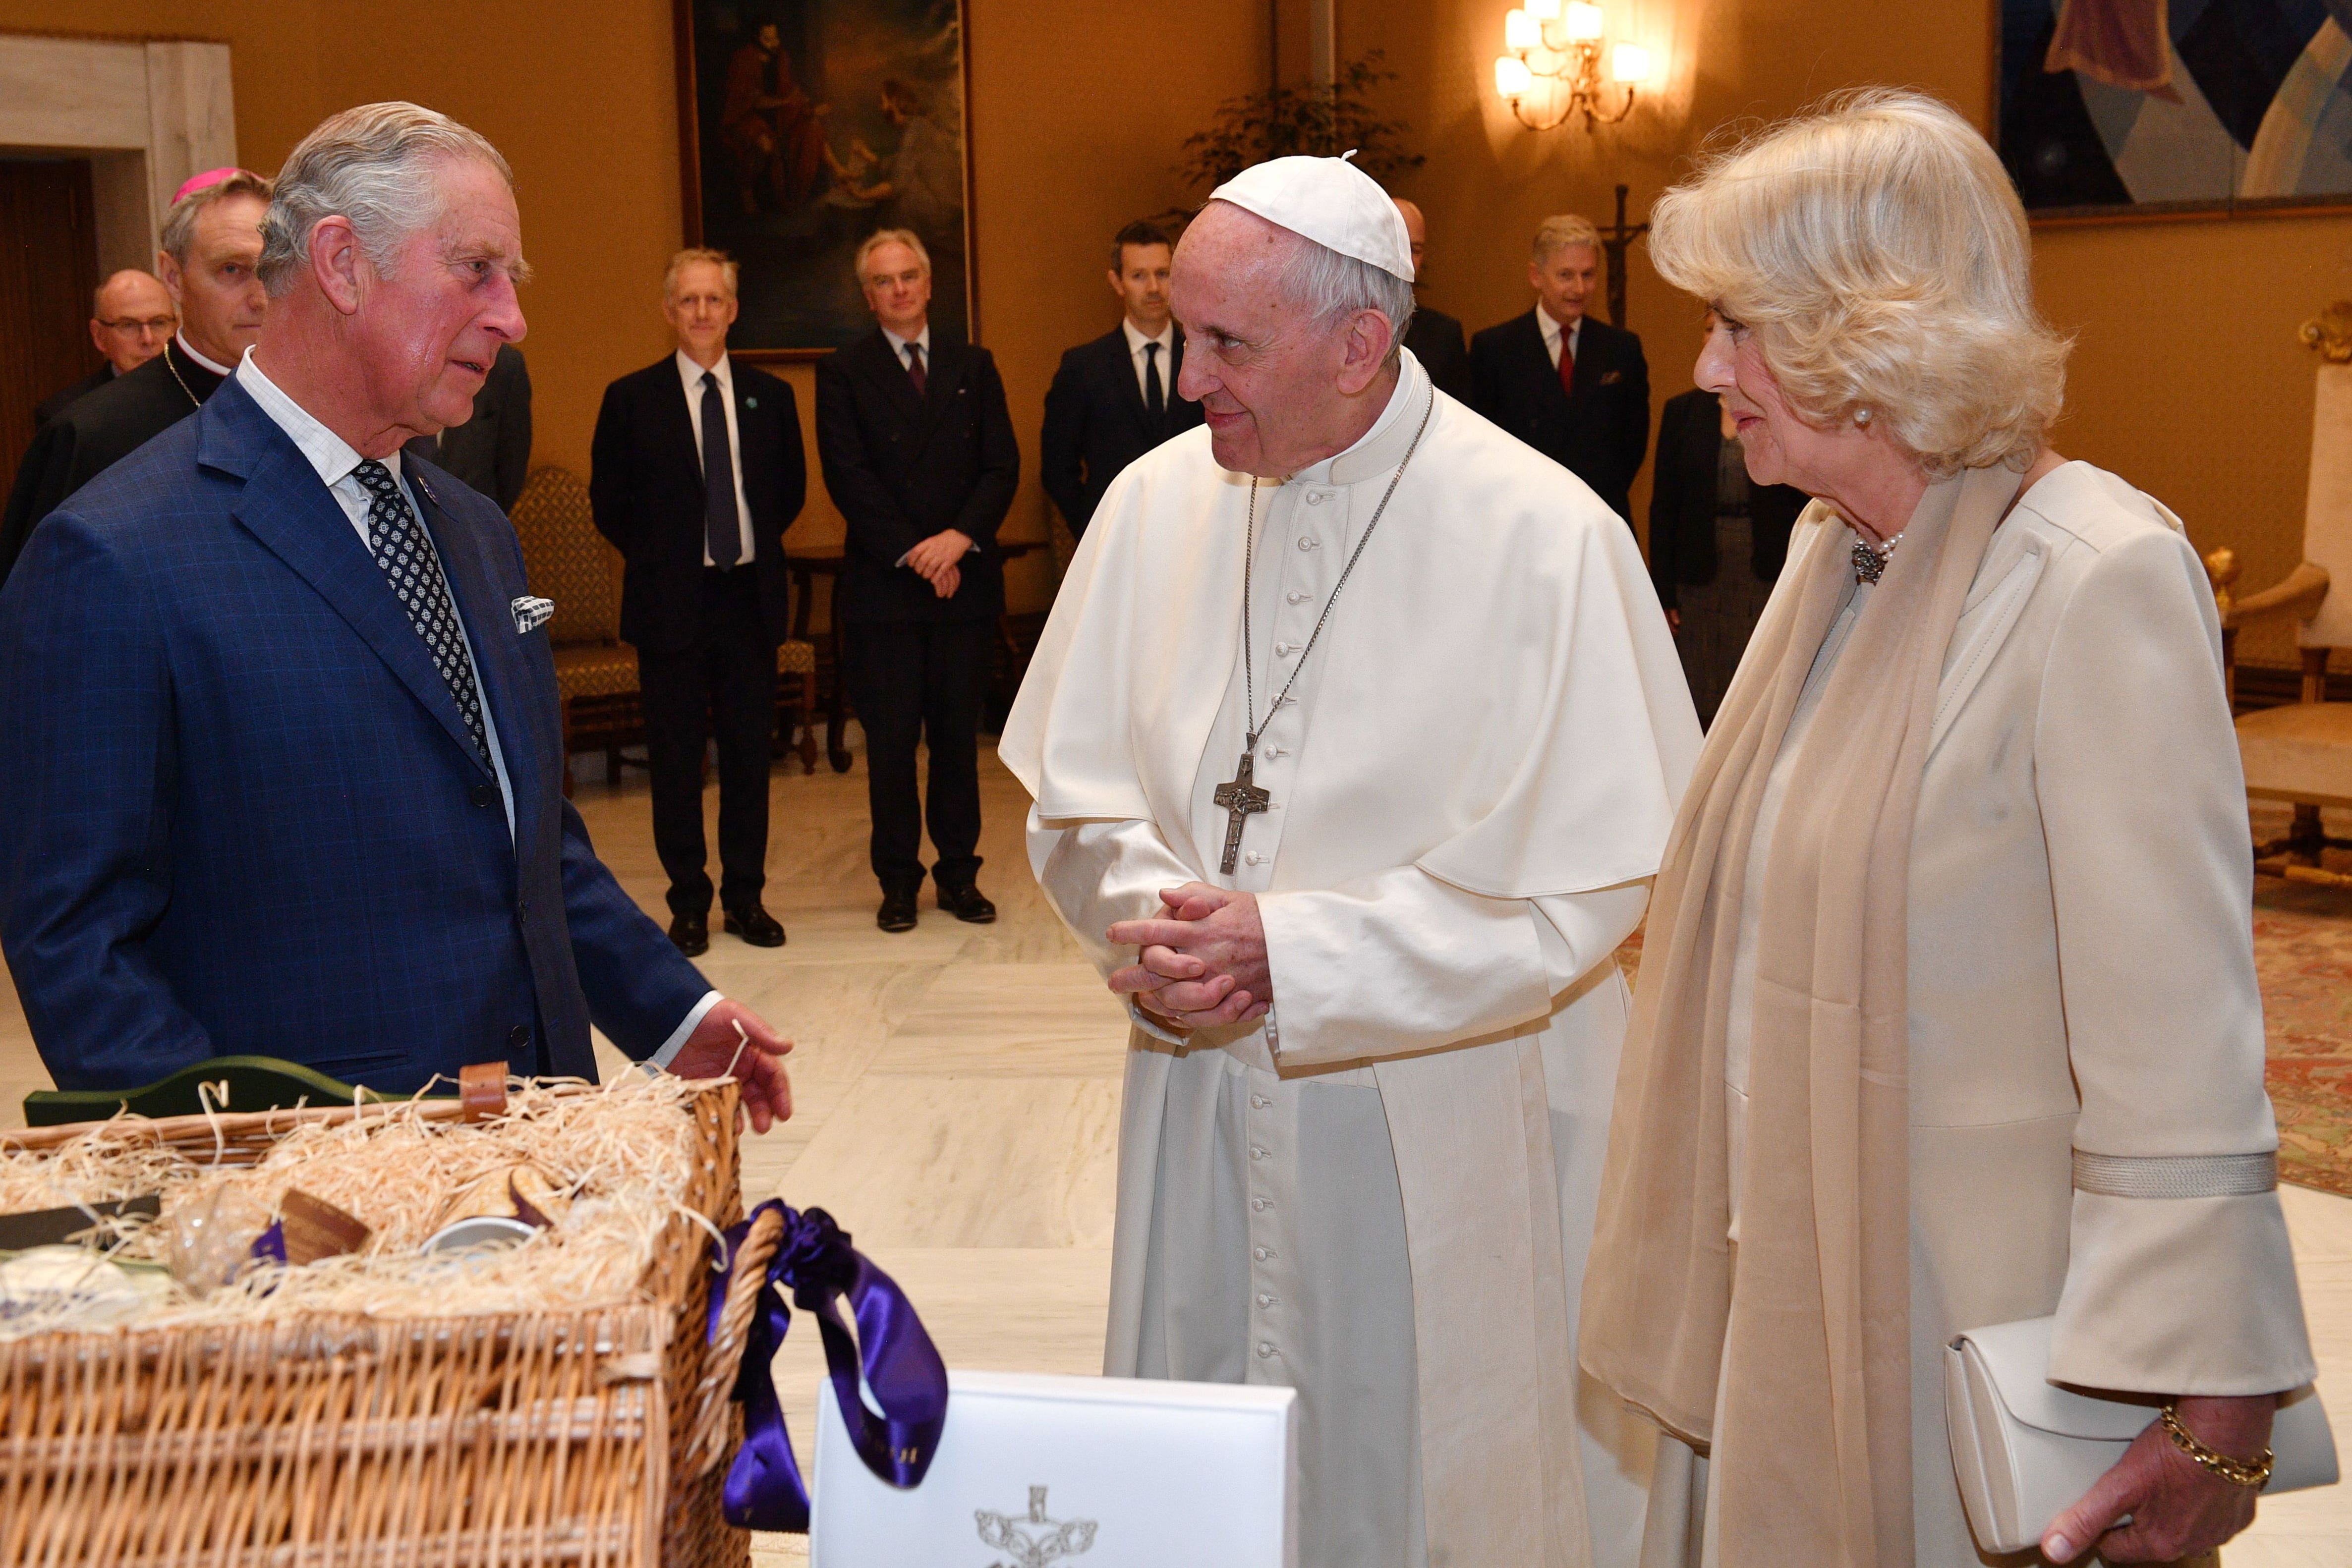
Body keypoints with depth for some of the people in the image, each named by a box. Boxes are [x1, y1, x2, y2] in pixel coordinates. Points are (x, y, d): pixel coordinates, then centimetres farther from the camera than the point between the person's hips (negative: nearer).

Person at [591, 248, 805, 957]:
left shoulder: (770, 395, 7)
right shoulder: (632, 398, -1)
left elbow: (790, 491, 16)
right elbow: (609, 501, 4)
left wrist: (754, 547, 7)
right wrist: (658, 559, 1)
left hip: (752, 596, 2)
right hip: (671, 602, -2)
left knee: (749, 751, 8)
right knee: (676, 757, 3)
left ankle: (747, 896, 17)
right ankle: (689, 902, 12)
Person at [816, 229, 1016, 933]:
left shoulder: (973, 366, 11)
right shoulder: (842, 373, 3)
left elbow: (1003, 465, 4)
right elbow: (848, 478, -6)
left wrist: (960, 537, -12)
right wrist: (914, 553, -13)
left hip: (966, 581, 2)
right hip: (882, 583, -2)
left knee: (959, 735, 7)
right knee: (891, 741, 2)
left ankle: (959, 873, 16)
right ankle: (898, 880, 11)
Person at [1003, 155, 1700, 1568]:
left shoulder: (1542, 537, -14)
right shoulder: (1158, 505, 1)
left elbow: (1583, 883, -15)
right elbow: (1078, 795, 7)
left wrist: (1290, 950, -19)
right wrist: (1153, 922, -14)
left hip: (1439, 1139, -4)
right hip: (1203, 1112, 4)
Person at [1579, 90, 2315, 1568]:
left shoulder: (2099, 580, -19)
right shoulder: (1832, 552, 6)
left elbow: (2180, 1042, -22)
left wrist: (2214, 1413, -22)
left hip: (1968, 1327, -7)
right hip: (1784, 1288, 7)